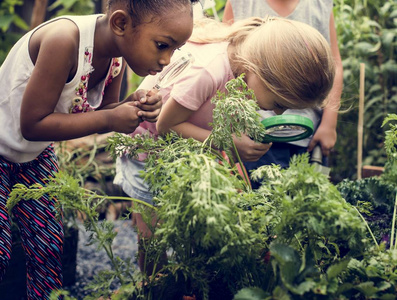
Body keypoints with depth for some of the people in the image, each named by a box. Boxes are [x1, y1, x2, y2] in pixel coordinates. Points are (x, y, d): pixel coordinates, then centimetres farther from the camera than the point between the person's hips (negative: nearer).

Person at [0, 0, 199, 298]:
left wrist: (132, 105, -23)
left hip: (35, 155, 6)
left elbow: (97, 114, -2)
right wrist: (110, 119, -33)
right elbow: (32, 124, -32)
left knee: (50, 246, 5)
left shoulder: (118, 49, -13)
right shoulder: (64, 39, -36)